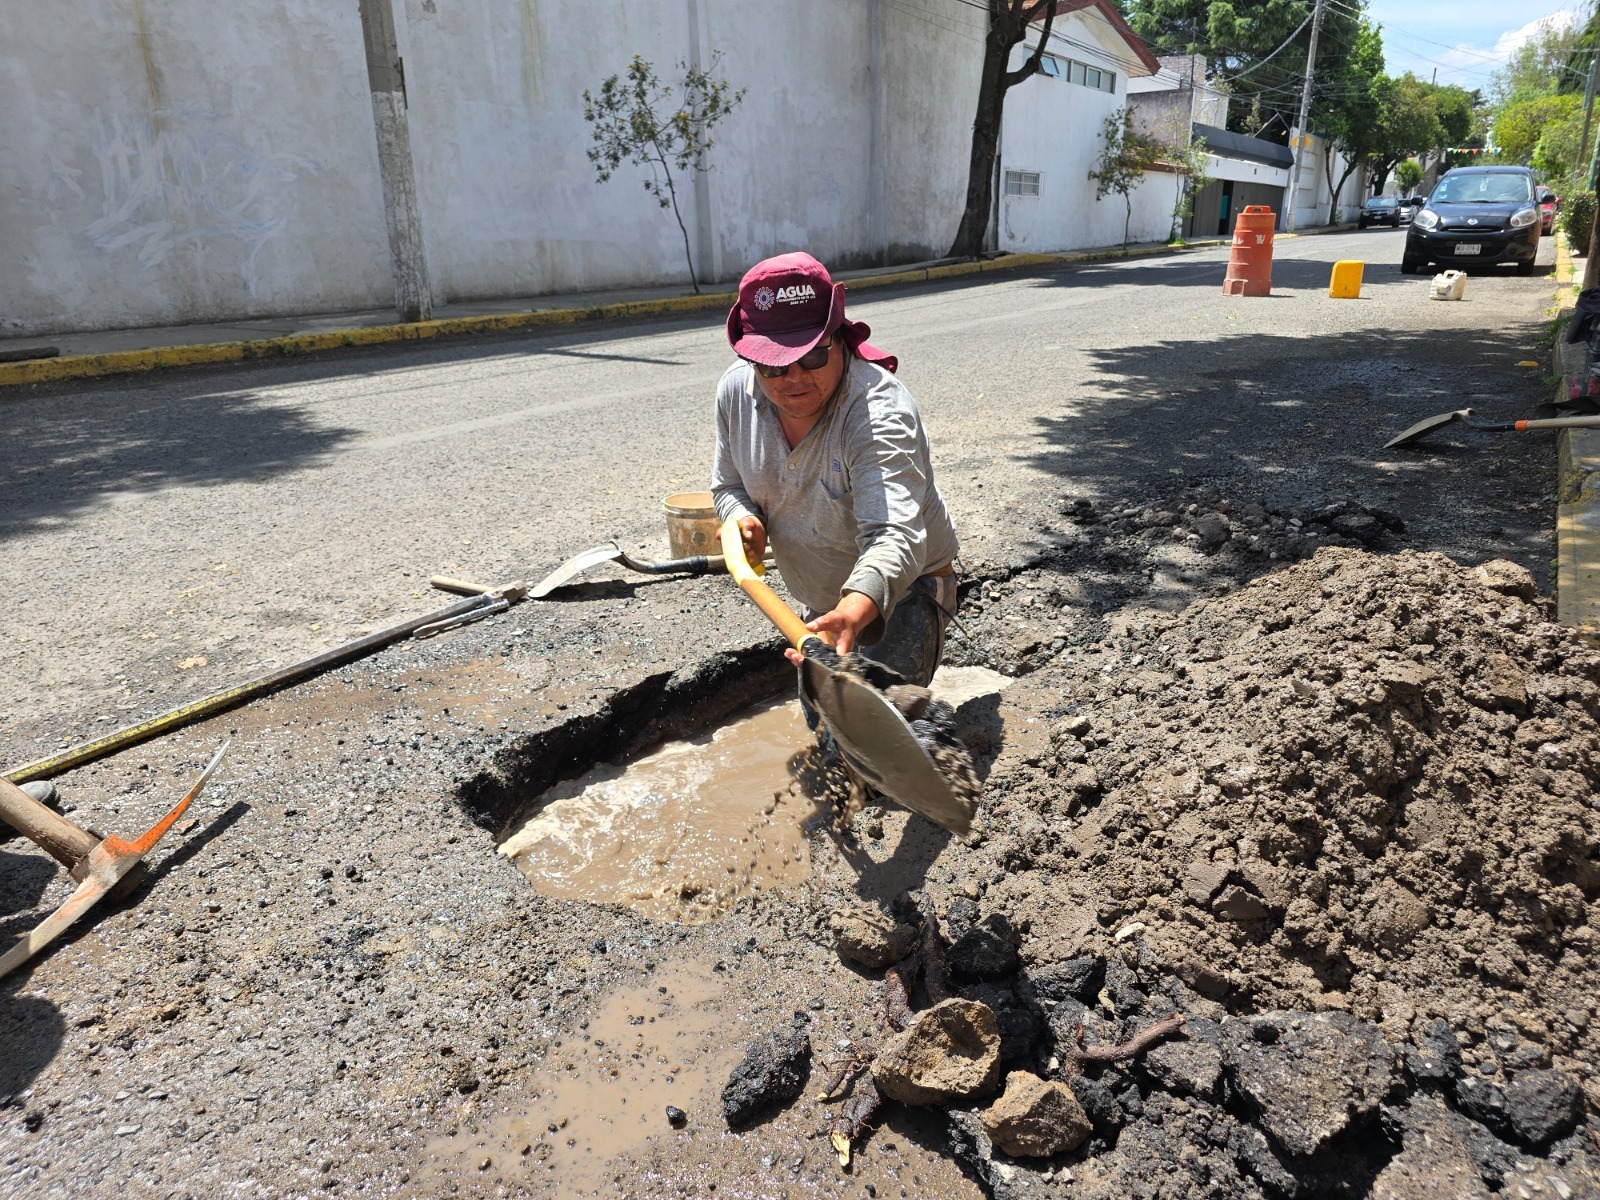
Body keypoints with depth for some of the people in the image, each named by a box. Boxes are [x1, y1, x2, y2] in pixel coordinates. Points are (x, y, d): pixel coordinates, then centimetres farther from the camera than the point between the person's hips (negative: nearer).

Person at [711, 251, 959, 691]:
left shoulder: (880, 410, -35)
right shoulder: (736, 391, -14)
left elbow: (894, 537, -48)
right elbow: (730, 484, 3)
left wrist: (855, 613, -67)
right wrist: (743, 519, -21)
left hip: (901, 590, -6)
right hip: (822, 600, 7)